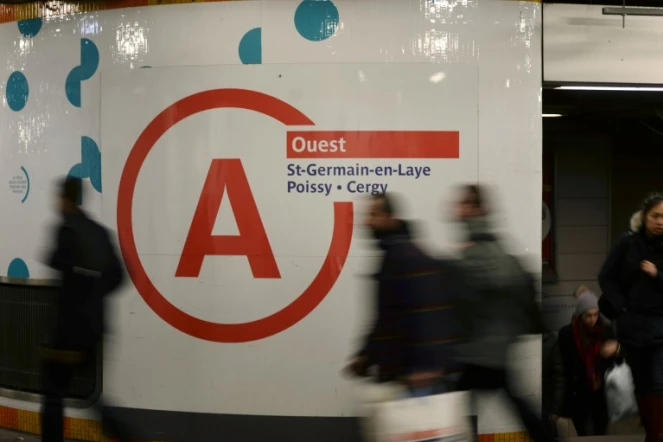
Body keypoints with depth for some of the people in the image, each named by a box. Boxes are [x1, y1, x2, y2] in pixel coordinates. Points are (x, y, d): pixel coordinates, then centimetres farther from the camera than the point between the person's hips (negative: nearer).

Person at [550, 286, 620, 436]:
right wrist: (557, 407, -8)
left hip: (601, 396, 3)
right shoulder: (567, 334, -10)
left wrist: (616, 349, -17)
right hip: (579, 397, -3)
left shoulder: (605, 330, -2)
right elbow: (560, 372, -8)